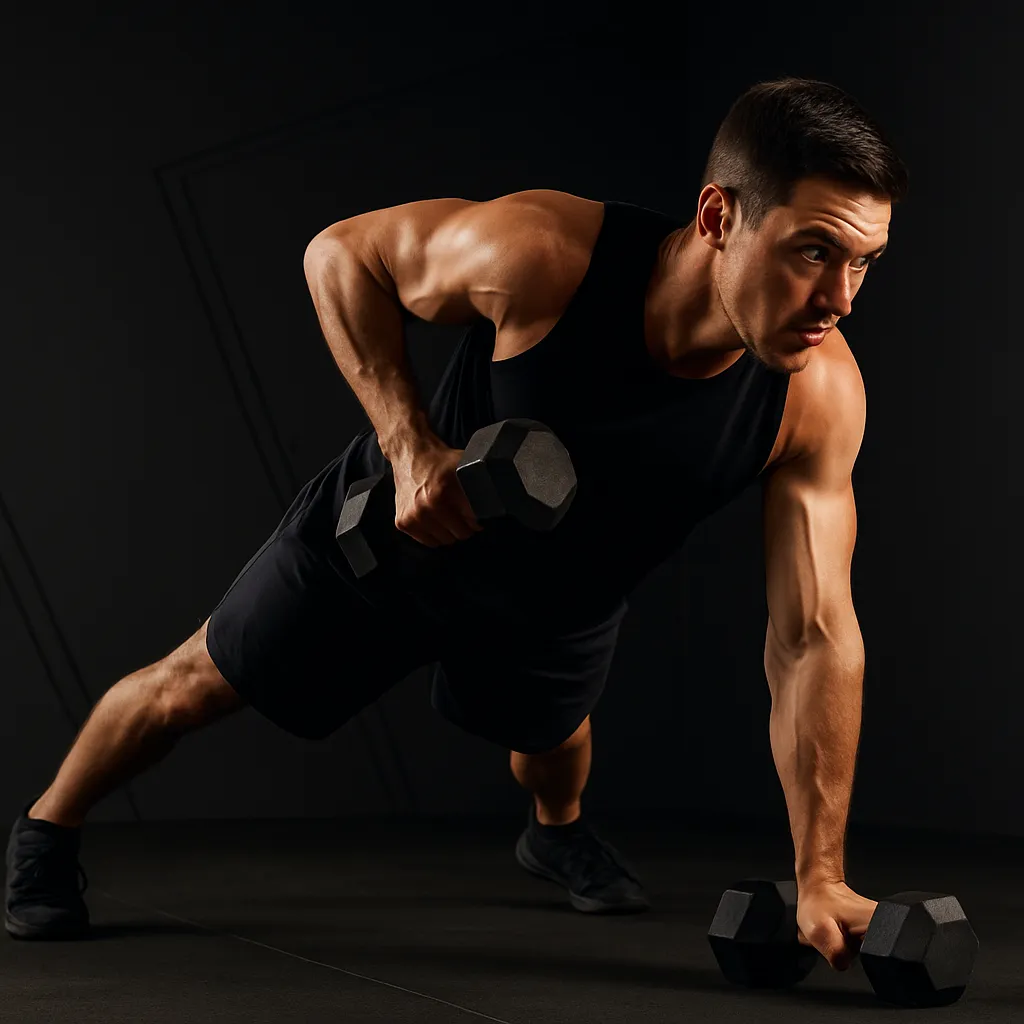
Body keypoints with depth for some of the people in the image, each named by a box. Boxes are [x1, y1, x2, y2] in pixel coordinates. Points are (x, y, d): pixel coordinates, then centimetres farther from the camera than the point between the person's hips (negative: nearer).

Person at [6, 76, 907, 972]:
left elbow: (815, 635, -29)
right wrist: (409, 444, -33)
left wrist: (821, 881, -31)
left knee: (551, 735, 30)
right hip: (396, 525, -2)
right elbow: (342, 254, -22)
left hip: (565, 595, 3)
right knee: (202, 684, 14)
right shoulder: (543, 254, -41)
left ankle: (557, 833, 67)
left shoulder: (822, 400, -33)